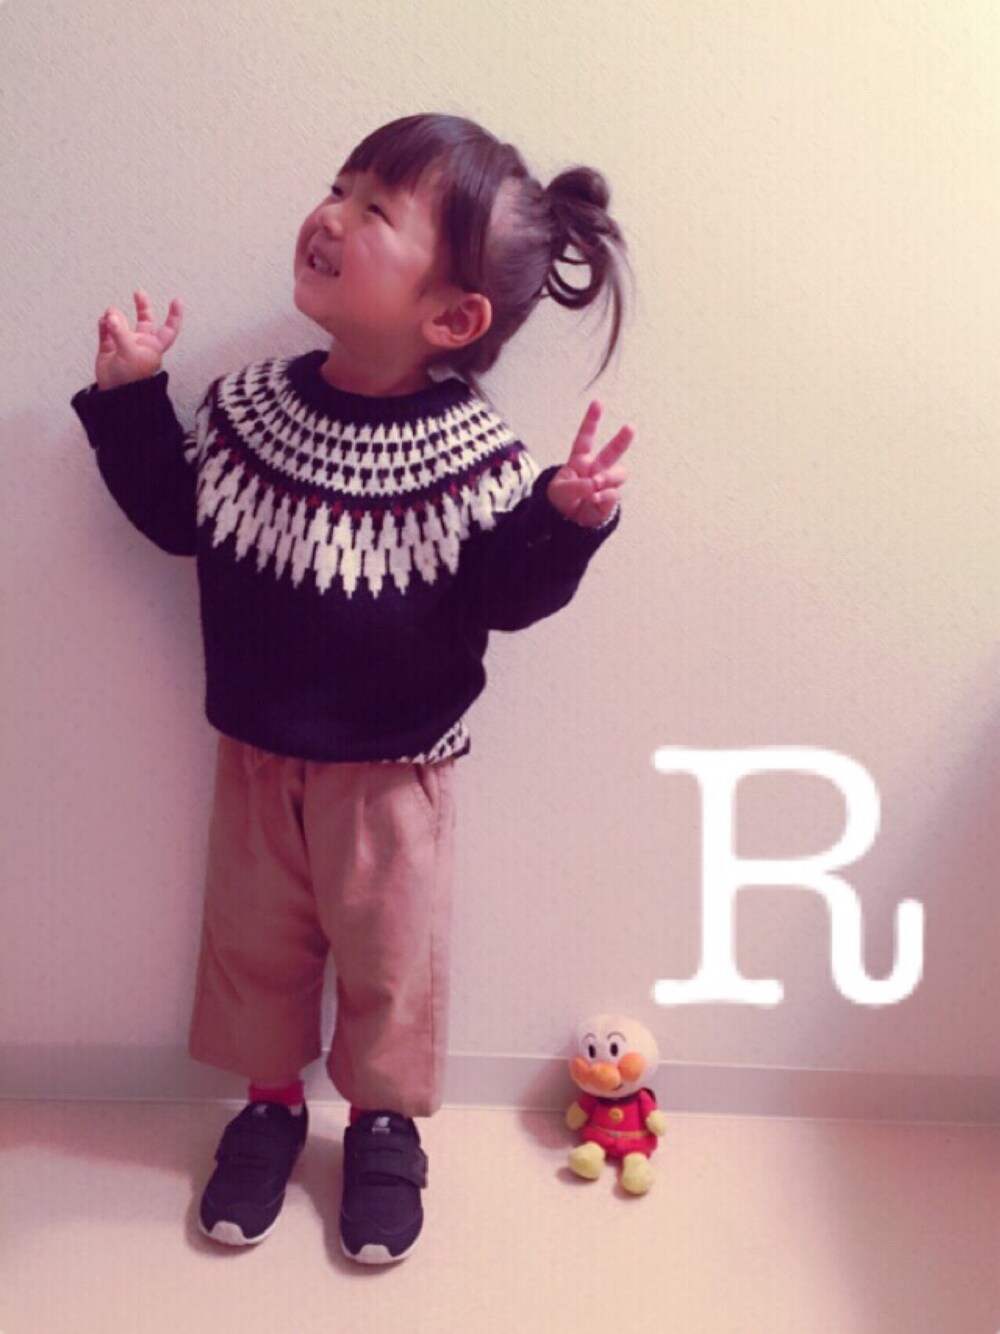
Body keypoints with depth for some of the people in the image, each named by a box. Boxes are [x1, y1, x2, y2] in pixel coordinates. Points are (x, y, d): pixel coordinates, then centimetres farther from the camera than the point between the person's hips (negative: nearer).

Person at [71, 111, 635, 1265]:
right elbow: (176, 516, 4)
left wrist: (565, 520, -31)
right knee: (253, 941, 19)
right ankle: (270, 1102, 44)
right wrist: (129, 396, -4)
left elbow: (504, 598, -15)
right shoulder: (249, 404, -7)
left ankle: (384, 1122, 40)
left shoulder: (474, 452, -18)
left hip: (392, 766, -3)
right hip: (255, 749, 4)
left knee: (387, 954, 14)